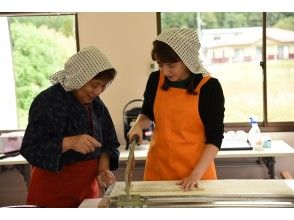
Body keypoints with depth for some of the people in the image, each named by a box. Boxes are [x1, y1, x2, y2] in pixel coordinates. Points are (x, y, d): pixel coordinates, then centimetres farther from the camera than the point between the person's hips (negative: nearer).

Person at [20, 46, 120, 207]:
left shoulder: (96, 104, 5)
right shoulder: (48, 101, -16)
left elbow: (108, 143, 10)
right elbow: (30, 148, -21)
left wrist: (103, 170, -7)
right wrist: (70, 142, -34)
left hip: (89, 187, 6)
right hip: (53, 190, -6)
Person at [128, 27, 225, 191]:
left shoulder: (209, 87, -13)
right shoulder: (156, 80, -3)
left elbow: (215, 138, -11)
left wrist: (196, 174, -19)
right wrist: (138, 125, -5)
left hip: (198, 168, -3)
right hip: (158, 168, 3)